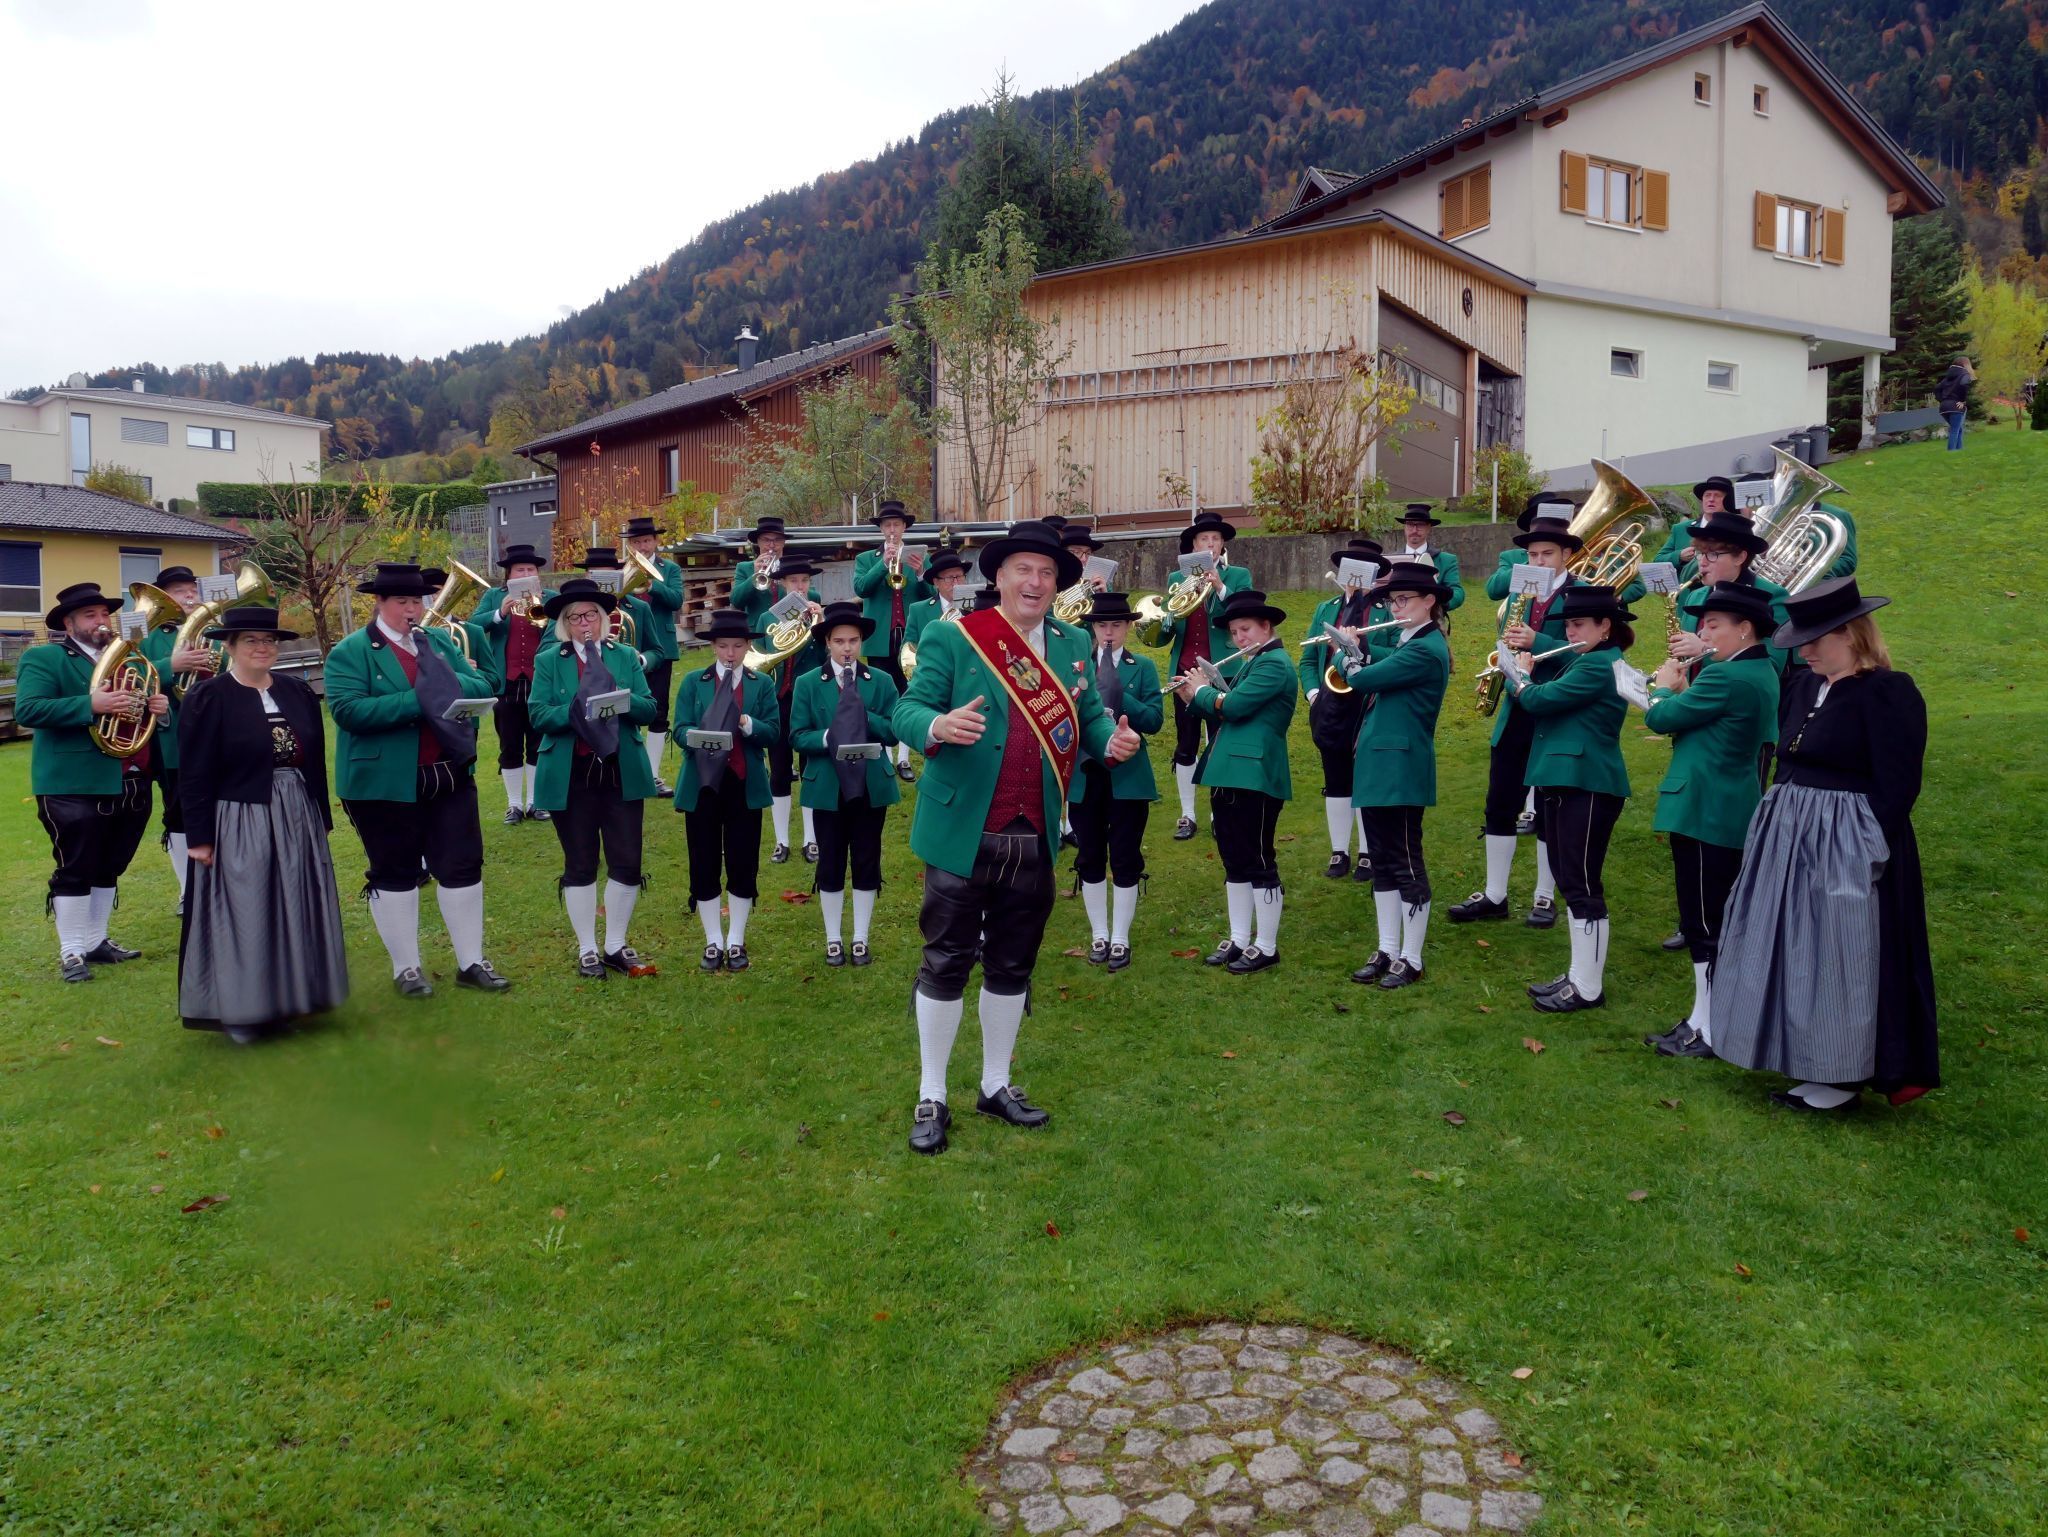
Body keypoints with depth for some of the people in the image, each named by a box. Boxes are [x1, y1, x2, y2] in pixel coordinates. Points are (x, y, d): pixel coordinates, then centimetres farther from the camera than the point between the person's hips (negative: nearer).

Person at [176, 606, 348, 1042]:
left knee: (296, 915, 11)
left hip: (298, 822, 5)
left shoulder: (298, 693, 8)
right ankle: (243, 1012, 11)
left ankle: (292, 996, 23)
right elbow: (194, 775, -8)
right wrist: (200, 837, -11)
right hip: (239, 828, -5)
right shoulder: (208, 697, -6)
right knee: (244, 920, 0)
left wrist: (322, 820, 11)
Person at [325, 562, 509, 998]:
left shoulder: (439, 643, 11)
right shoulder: (350, 652, -6)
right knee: (394, 875, 7)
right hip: (384, 783, -4)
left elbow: (482, 687, 3)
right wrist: (416, 701, -23)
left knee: (462, 866, 7)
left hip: (450, 777, 5)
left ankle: (471, 962, 18)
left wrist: (448, 686, -18)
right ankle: (405, 968, 20)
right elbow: (347, 709, -20)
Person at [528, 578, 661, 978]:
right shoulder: (548, 661, 3)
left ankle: (615, 946, 18)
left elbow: (650, 710, -2)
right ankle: (587, 950, 17)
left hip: (622, 773, 2)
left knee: (627, 864, 3)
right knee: (580, 866, 7)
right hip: (570, 776, -1)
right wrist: (575, 711, -26)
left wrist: (621, 699, -21)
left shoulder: (626, 657, 7)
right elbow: (539, 716, -9)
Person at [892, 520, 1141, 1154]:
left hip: (1035, 840, 5)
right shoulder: (951, 638, -5)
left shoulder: (1072, 646, 9)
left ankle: (996, 1085, 32)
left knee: (1012, 967, 15)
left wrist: (1112, 740, -11)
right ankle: (931, 1098, 18)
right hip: (963, 835, -4)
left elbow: (1088, 716, 11)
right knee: (946, 963, 5)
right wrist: (939, 725, -32)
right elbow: (907, 708, -9)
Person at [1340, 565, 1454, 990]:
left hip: (1400, 770, -10)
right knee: (1383, 862, 13)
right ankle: (1387, 951, 22)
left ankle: (1411, 960, 7)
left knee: (1406, 864, -1)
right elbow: (1369, 677, 16)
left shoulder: (1427, 650, -16)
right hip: (1377, 766, 10)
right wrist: (1354, 656, -1)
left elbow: (1362, 680, -19)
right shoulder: (1407, 644, 15)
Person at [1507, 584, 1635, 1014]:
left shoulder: (1600, 665, -15)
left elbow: (1538, 700, -19)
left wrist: (1520, 675, 0)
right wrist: (1525, 675, 4)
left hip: (1587, 786, -10)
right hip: (1562, 780, 10)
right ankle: (1578, 976, 24)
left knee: (1582, 886, -4)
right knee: (1570, 882, 15)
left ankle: (1589, 988, 4)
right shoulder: (1584, 662, 18)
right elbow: (1543, 703, 19)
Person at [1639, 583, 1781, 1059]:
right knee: (1721, 921, 16)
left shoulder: (1725, 677, -20)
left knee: (1704, 924, -2)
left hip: (1704, 814, -10)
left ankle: (1707, 1031, 6)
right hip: (1734, 814, 10)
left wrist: (1665, 686, 2)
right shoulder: (1761, 674, 12)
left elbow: (1659, 718, -16)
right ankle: (1712, 1017, 26)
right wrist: (1685, 690, 3)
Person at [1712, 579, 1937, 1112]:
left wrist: (1868, 850, -19)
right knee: (1797, 953, 14)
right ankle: (1808, 1057, 26)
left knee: (1839, 960, -1)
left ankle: (1842, 1077, 12)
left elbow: (1896, 785, -17)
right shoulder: (1805, 686, 10)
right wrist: (1777, 825, 12)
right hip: (1791, 837, 8)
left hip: (1847, 847, -8)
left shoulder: (1889, 692, -14)